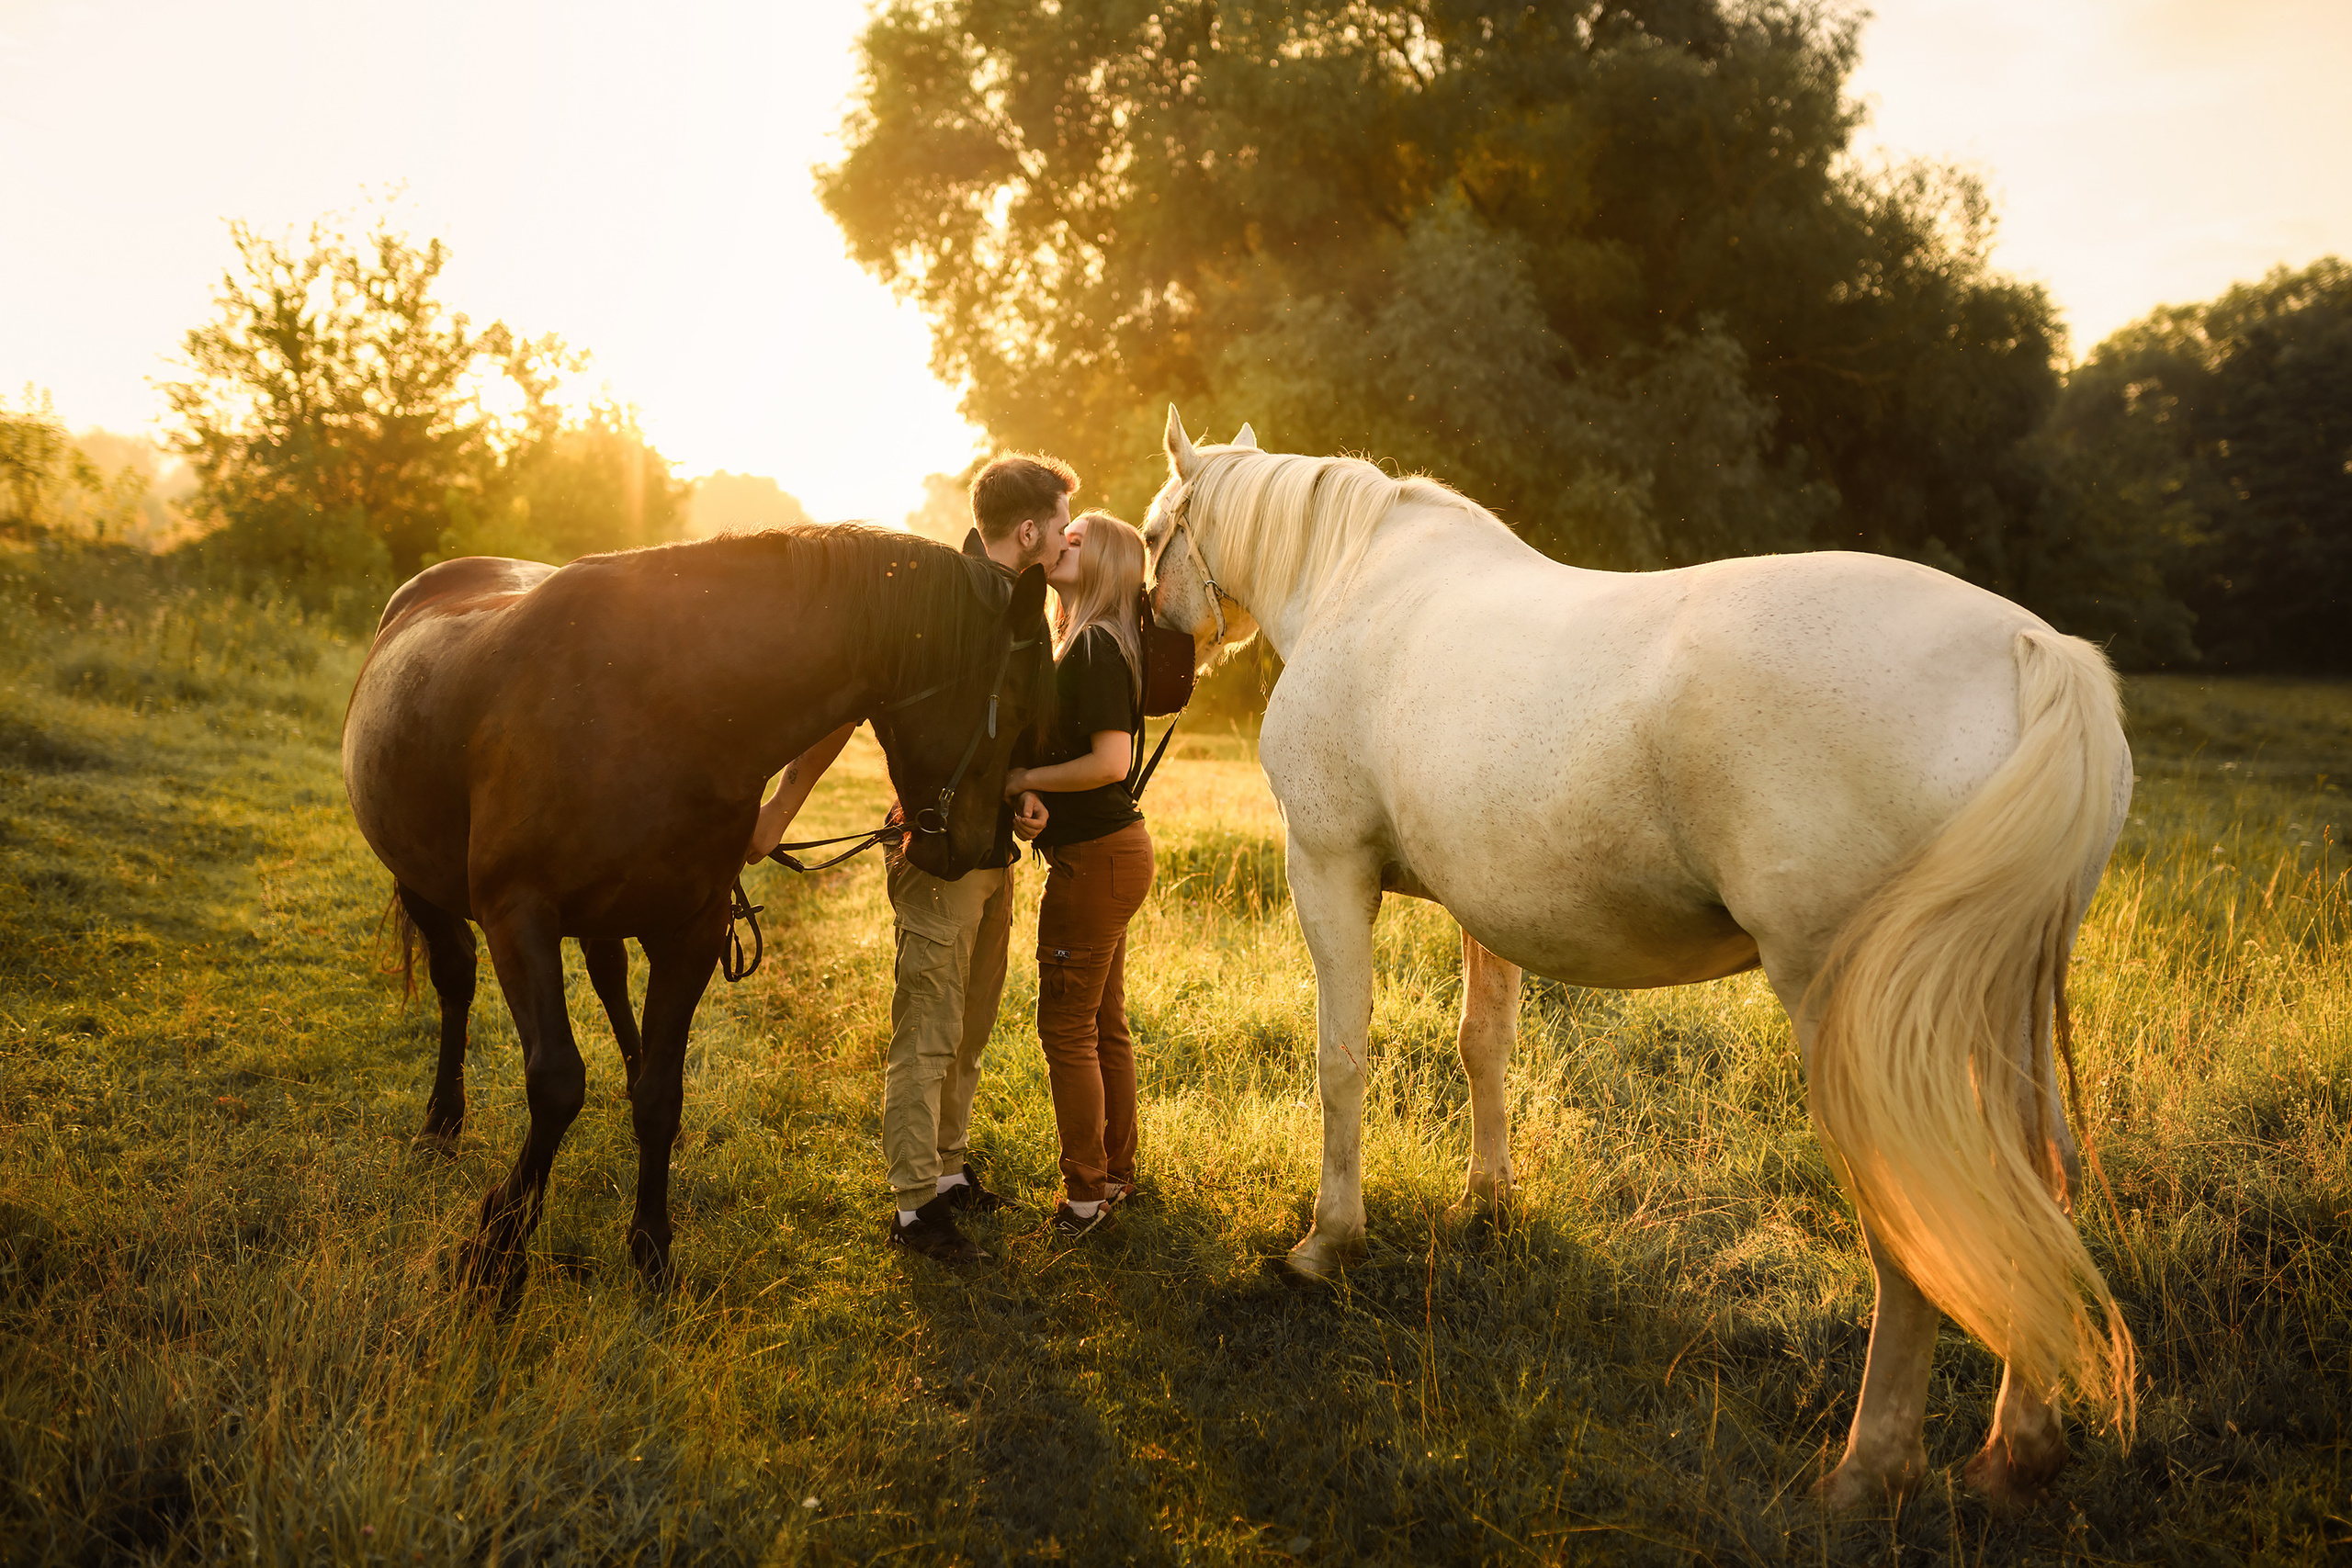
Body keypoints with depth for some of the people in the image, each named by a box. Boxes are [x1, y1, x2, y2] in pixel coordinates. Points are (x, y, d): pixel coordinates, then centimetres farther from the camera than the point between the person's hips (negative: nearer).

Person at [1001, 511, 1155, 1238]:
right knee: (1105, 1022, 17)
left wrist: (1023, 780, -17)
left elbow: (1109, 761, -26)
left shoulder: (1096, 647, -18)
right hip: (1108, 850, 10)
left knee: (1067, 1027, -1)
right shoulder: (1080, 643, 13)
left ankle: (1087, 1191, 9)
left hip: (1095, 858, -10)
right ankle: (1116, 1170, 28)